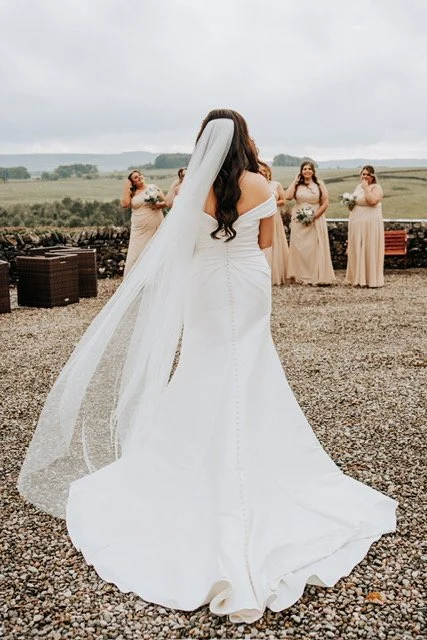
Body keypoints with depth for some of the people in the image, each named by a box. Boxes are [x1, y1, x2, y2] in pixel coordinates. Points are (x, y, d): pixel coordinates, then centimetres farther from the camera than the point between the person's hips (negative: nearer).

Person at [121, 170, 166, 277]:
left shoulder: (153, 187, 7)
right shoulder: (132, 193, 8)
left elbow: (166, 201, 9)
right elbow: (125, 204, -9)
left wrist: (159, 205, -13)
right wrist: (126, 187, -2)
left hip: (156, 227, 0)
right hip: (140, 229, 0)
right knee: (137, 253, -2)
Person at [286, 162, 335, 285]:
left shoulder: (319, 184, 3)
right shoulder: (297, 184, 7)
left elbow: (325, 203, -1)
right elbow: (288, 196, -11)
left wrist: (314, 217, -11)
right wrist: (295, 180, -4)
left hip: (316, 221, -1)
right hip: (299, 221, 1)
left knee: (315, 248, -1)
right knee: (299, 248, 2)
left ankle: (316, 276, 5)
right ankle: (301, 276, 9)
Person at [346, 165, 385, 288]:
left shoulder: (376, 187, -5)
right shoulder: (358, 187, 16)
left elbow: (372, 201, -24)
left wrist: (365, 188, -14)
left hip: (370, 224, -7)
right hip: (356, 223, 7)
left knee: (370, 251, -4)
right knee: (357, 251, 6)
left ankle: (372, 279, 2)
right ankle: (359, 278, 14)